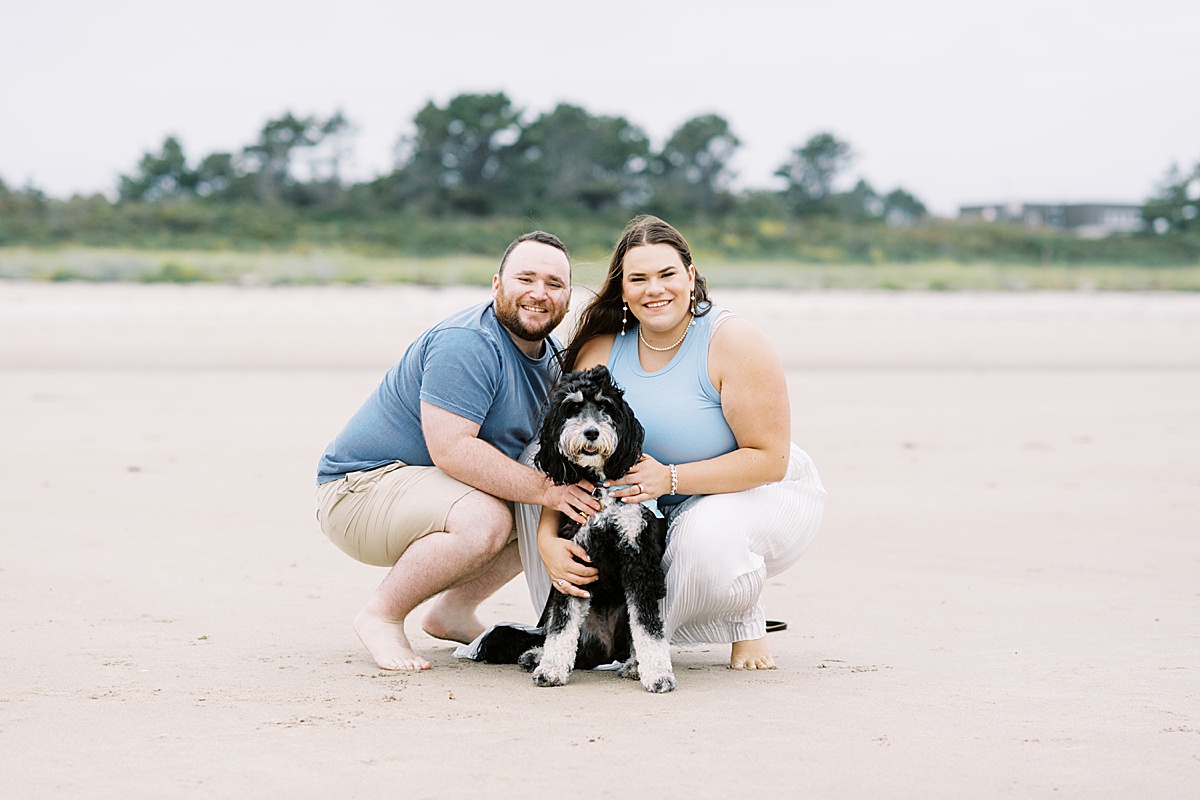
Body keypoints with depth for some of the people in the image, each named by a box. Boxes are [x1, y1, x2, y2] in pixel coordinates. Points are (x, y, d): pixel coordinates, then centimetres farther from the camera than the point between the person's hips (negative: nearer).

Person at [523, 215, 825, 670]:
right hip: (659, 513, 4)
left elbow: (769, 459, -21)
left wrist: (671, 478, -31)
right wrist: (548, 538, -30)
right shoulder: (601, 351, -7)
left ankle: (746, 622, -3)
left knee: (713, 536, -38)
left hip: (758, 495, -4)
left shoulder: (732, 342, -19)